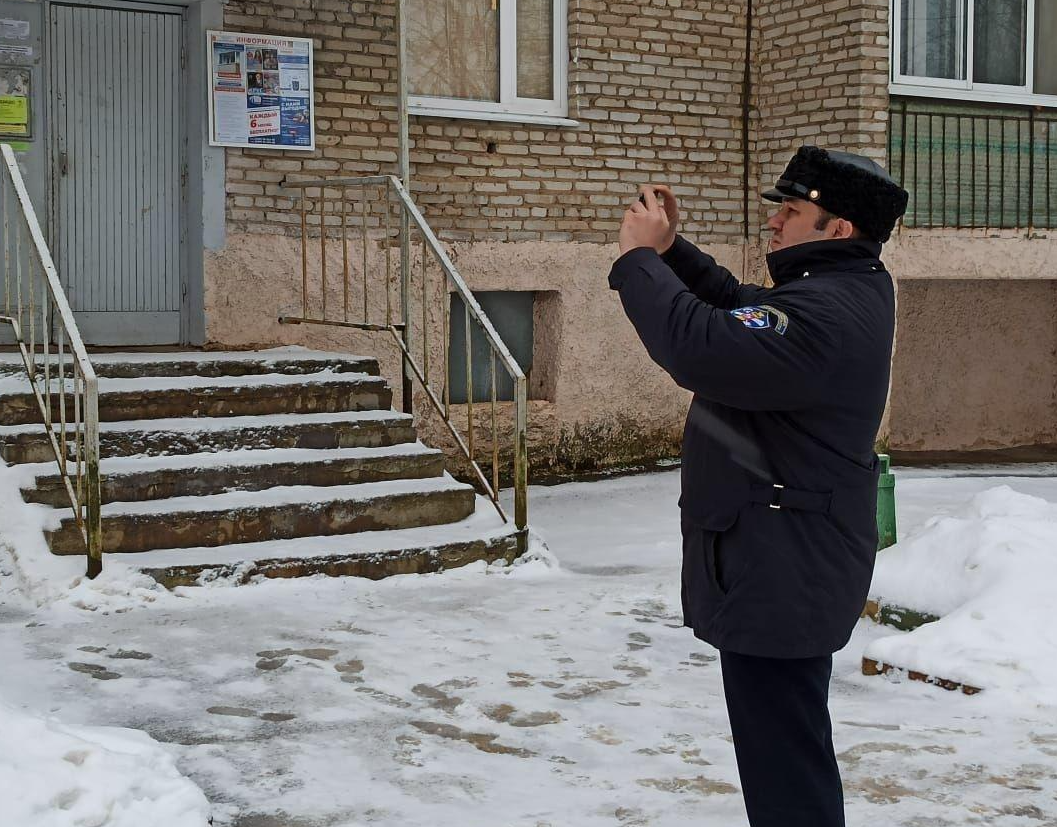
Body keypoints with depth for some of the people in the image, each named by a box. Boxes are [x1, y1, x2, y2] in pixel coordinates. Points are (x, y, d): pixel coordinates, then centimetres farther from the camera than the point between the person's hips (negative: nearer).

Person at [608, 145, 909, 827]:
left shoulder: (828, 314, -24)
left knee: (785, 761, -4)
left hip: (782, 573, -11)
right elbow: (738, 310, 23)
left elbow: (703, 349, -36)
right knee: (788, 745, 26)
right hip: (789, 565, 11)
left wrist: (639, 256, -22)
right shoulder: (848, 288, 11)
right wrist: (672, 250, 9)